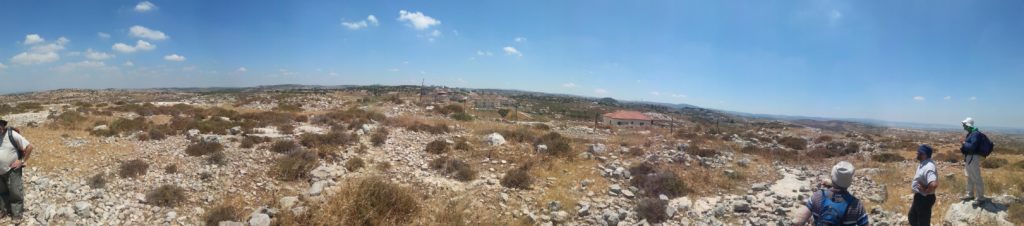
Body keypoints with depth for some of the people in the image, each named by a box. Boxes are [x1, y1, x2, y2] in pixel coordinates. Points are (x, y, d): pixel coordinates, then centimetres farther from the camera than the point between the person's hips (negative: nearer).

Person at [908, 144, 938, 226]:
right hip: (919, 197, 10)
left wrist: (925, 191, -25)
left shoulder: (928, 167, -29)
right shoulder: (923, 163, 3)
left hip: (925, 199, -10)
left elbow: (934, 184, -43)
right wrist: (914, 182, 5)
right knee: (912, 217, 26)